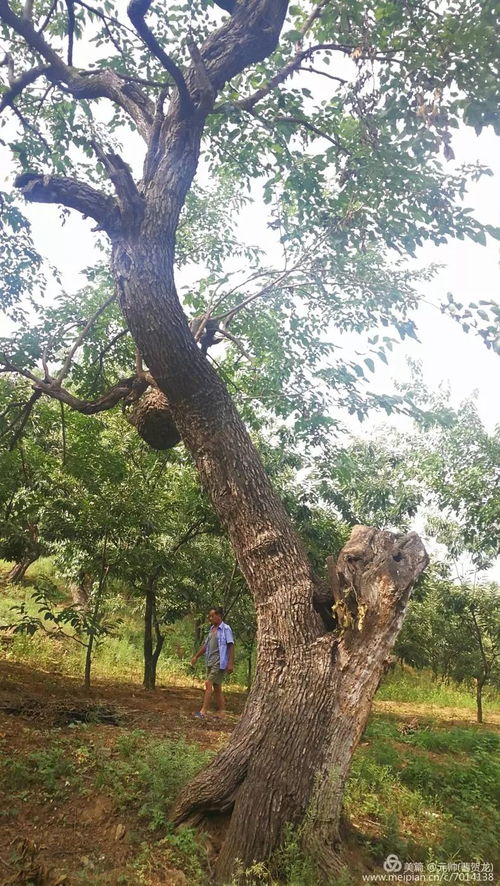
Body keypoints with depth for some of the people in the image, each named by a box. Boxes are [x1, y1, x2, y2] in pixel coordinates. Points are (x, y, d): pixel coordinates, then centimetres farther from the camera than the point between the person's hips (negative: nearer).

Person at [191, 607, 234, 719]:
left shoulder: (226, 629, -10)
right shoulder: (212, 629, 14)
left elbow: (231, 646, -14)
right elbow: (206, 645, 21)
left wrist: (230, 663, -19)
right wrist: (196, 656, 17)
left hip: (219, 662, -8)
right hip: (210, 662, 8)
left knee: (208, 684, -13)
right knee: (216, 687, 11)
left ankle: (203, 711, -11)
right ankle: (220, 712, 17)